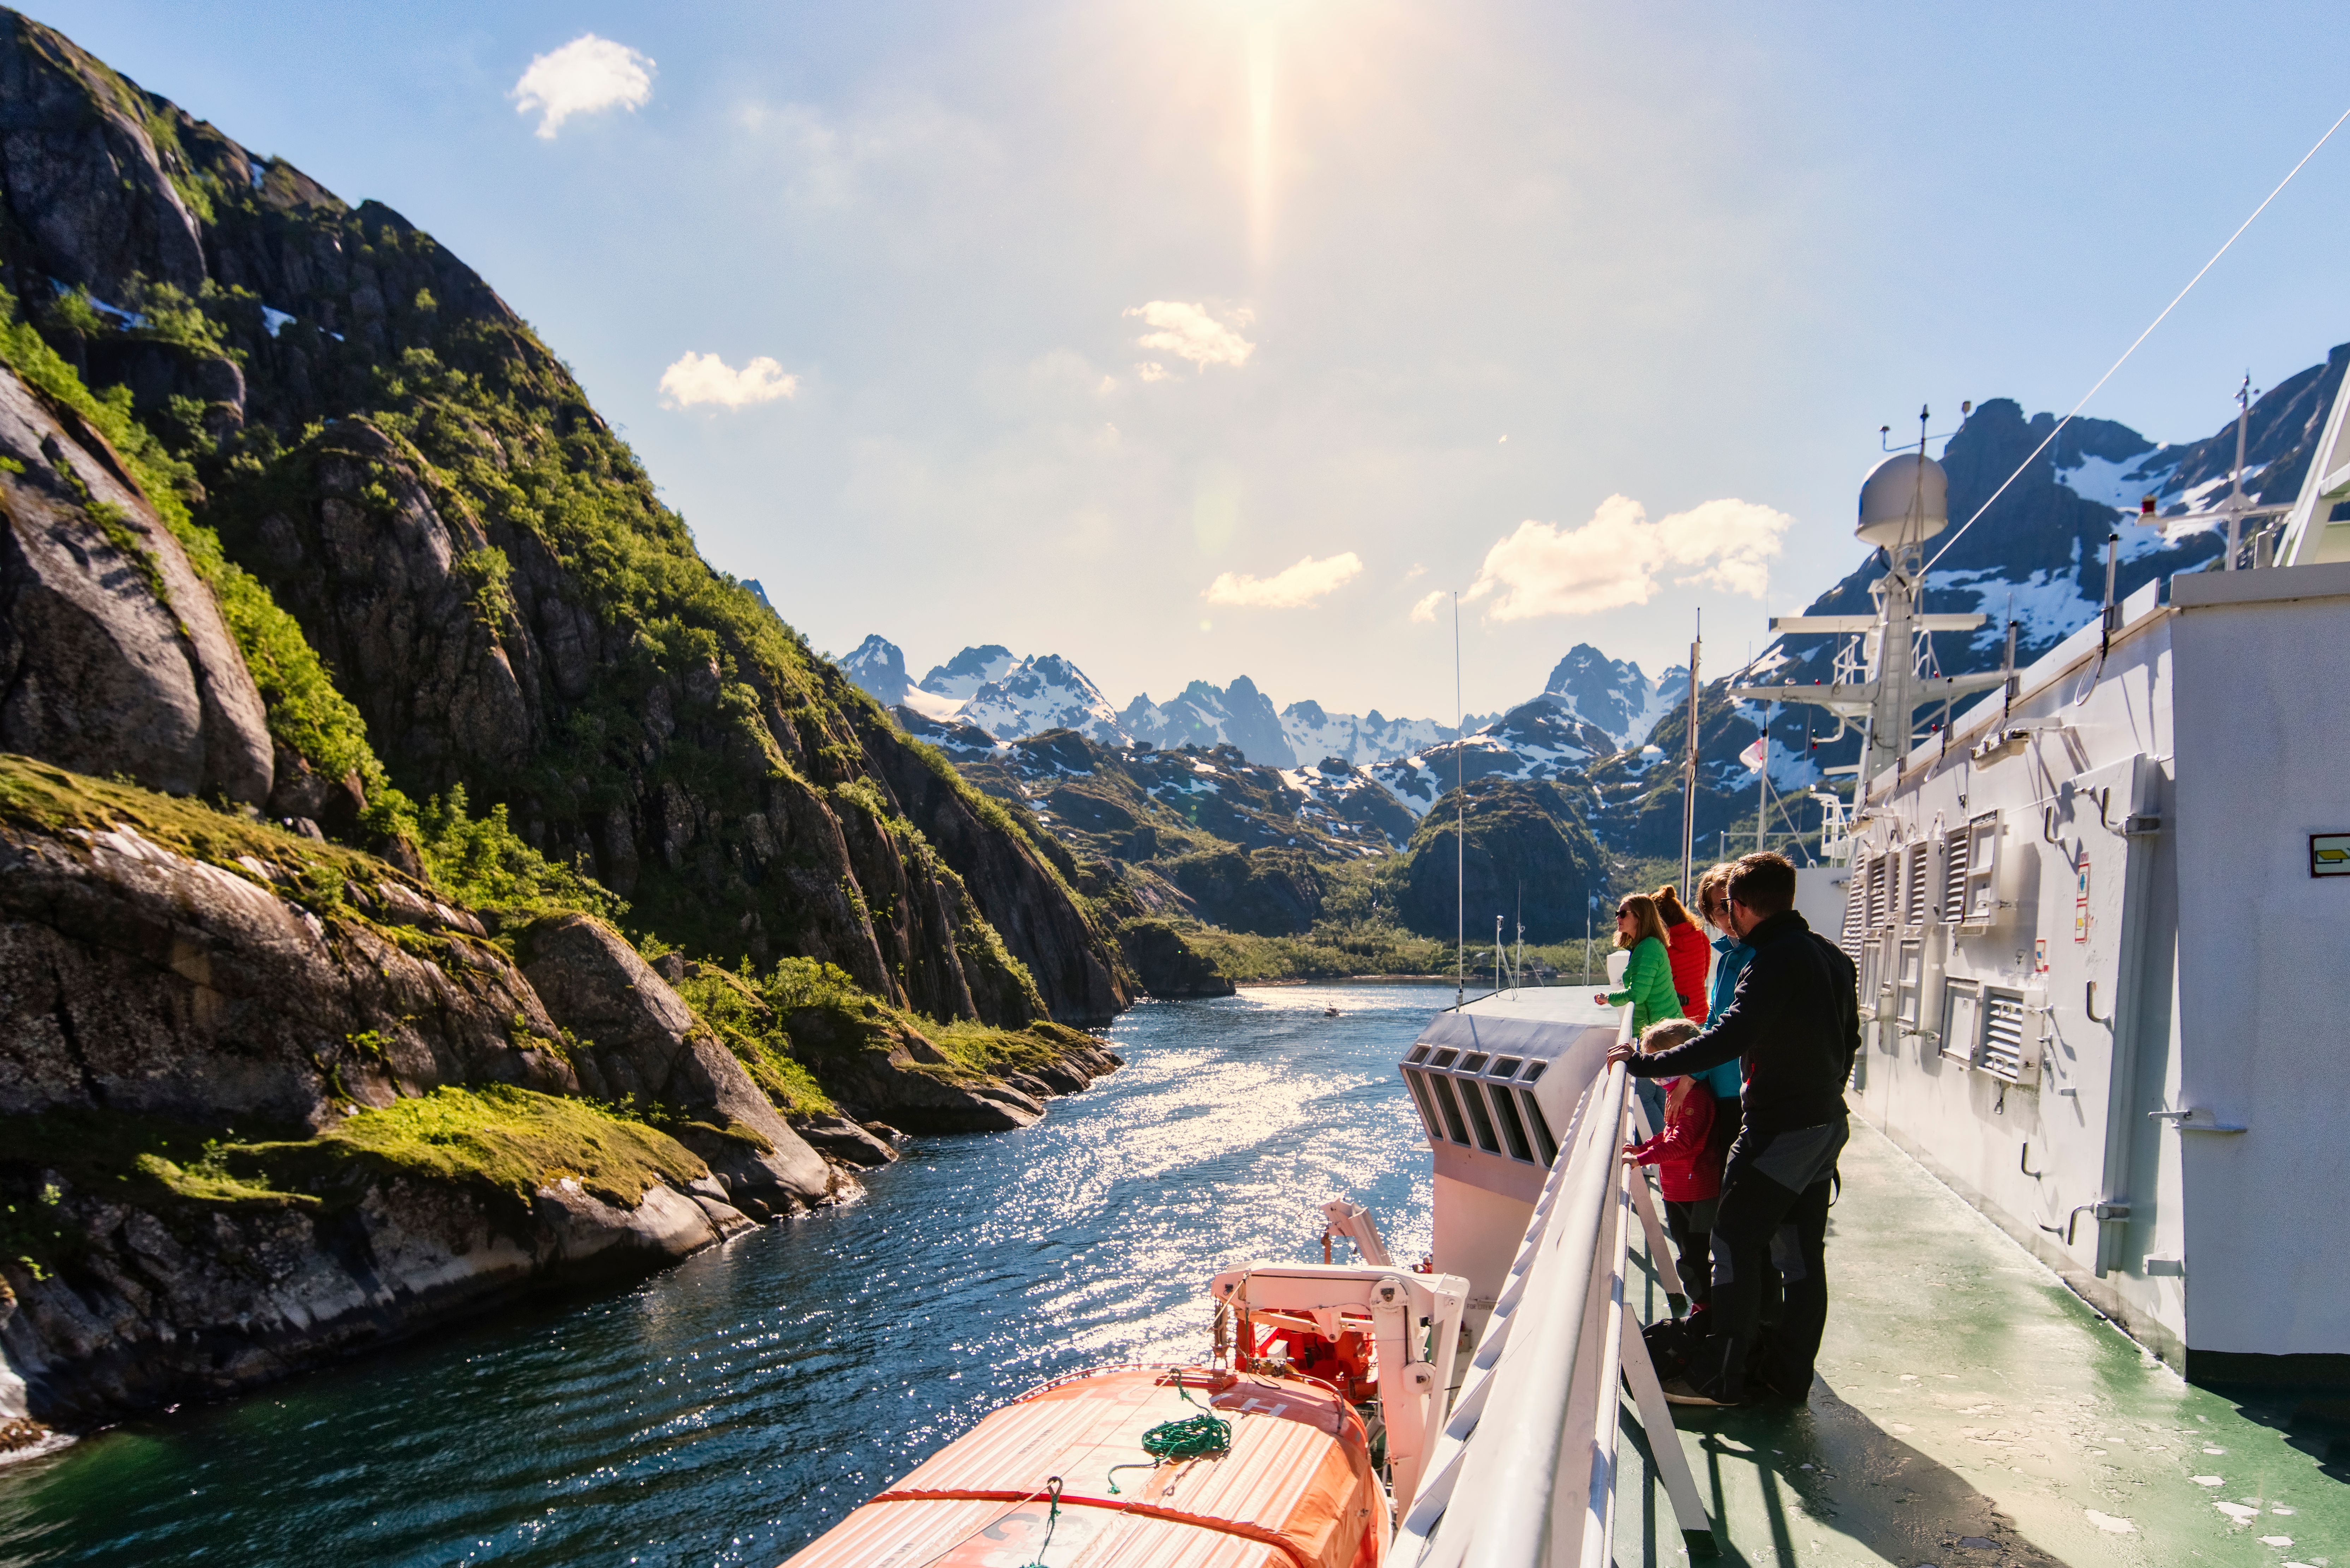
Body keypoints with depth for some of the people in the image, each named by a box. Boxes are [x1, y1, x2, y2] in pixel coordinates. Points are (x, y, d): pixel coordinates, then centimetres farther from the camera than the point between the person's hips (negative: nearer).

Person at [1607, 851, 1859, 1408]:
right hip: (1826, 1124, 9)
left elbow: (1729, 1038, -29)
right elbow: (1848, 1040, 19)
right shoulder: (1832, 957, 10)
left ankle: (1719, 1378, 2)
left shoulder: (1773, 963, -20)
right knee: (1802, 1254, 13)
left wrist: (1647, 1065, -25)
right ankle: (1789, 1373, 21)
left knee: (1735, 1243, -2)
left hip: (1778, 1129, -9)